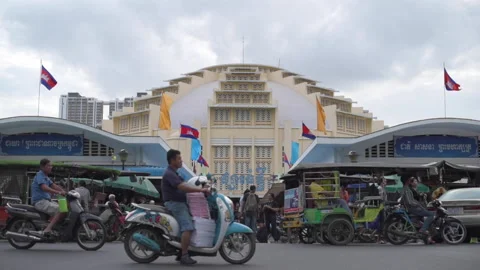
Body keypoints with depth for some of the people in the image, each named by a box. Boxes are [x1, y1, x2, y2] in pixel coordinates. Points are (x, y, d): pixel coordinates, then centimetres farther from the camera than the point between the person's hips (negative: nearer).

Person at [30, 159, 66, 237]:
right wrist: (59, 192, -34)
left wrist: (65, 192, -1)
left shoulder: (45, 177, 21)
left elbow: (53, 185, 14)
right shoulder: (40, 175, -10)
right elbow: (44, 188, -26)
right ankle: (47, 230, -34)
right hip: (40, 202, -10)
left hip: (46, 201, 10)